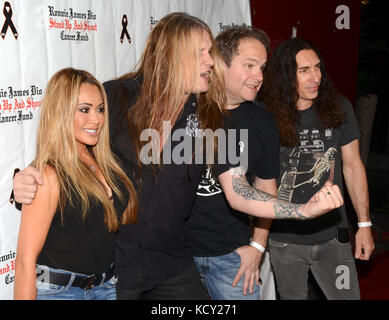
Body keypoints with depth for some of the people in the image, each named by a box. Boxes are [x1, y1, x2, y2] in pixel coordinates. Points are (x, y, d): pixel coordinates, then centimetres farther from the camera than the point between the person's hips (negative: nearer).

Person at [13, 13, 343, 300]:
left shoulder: (211, 117, -2)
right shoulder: (114, 97, -11)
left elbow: (239, 194, -2)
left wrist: (305, 209, -13)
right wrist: (28, 179, -22)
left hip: (172, 263, 3)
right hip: (109, 258, -2)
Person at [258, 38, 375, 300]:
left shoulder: (338, 108, -4)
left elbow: (352, 165, 5)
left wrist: (365, 224, 4)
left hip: (332, 236, 2)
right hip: (285, 240, -1)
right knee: (292, 296, 14)